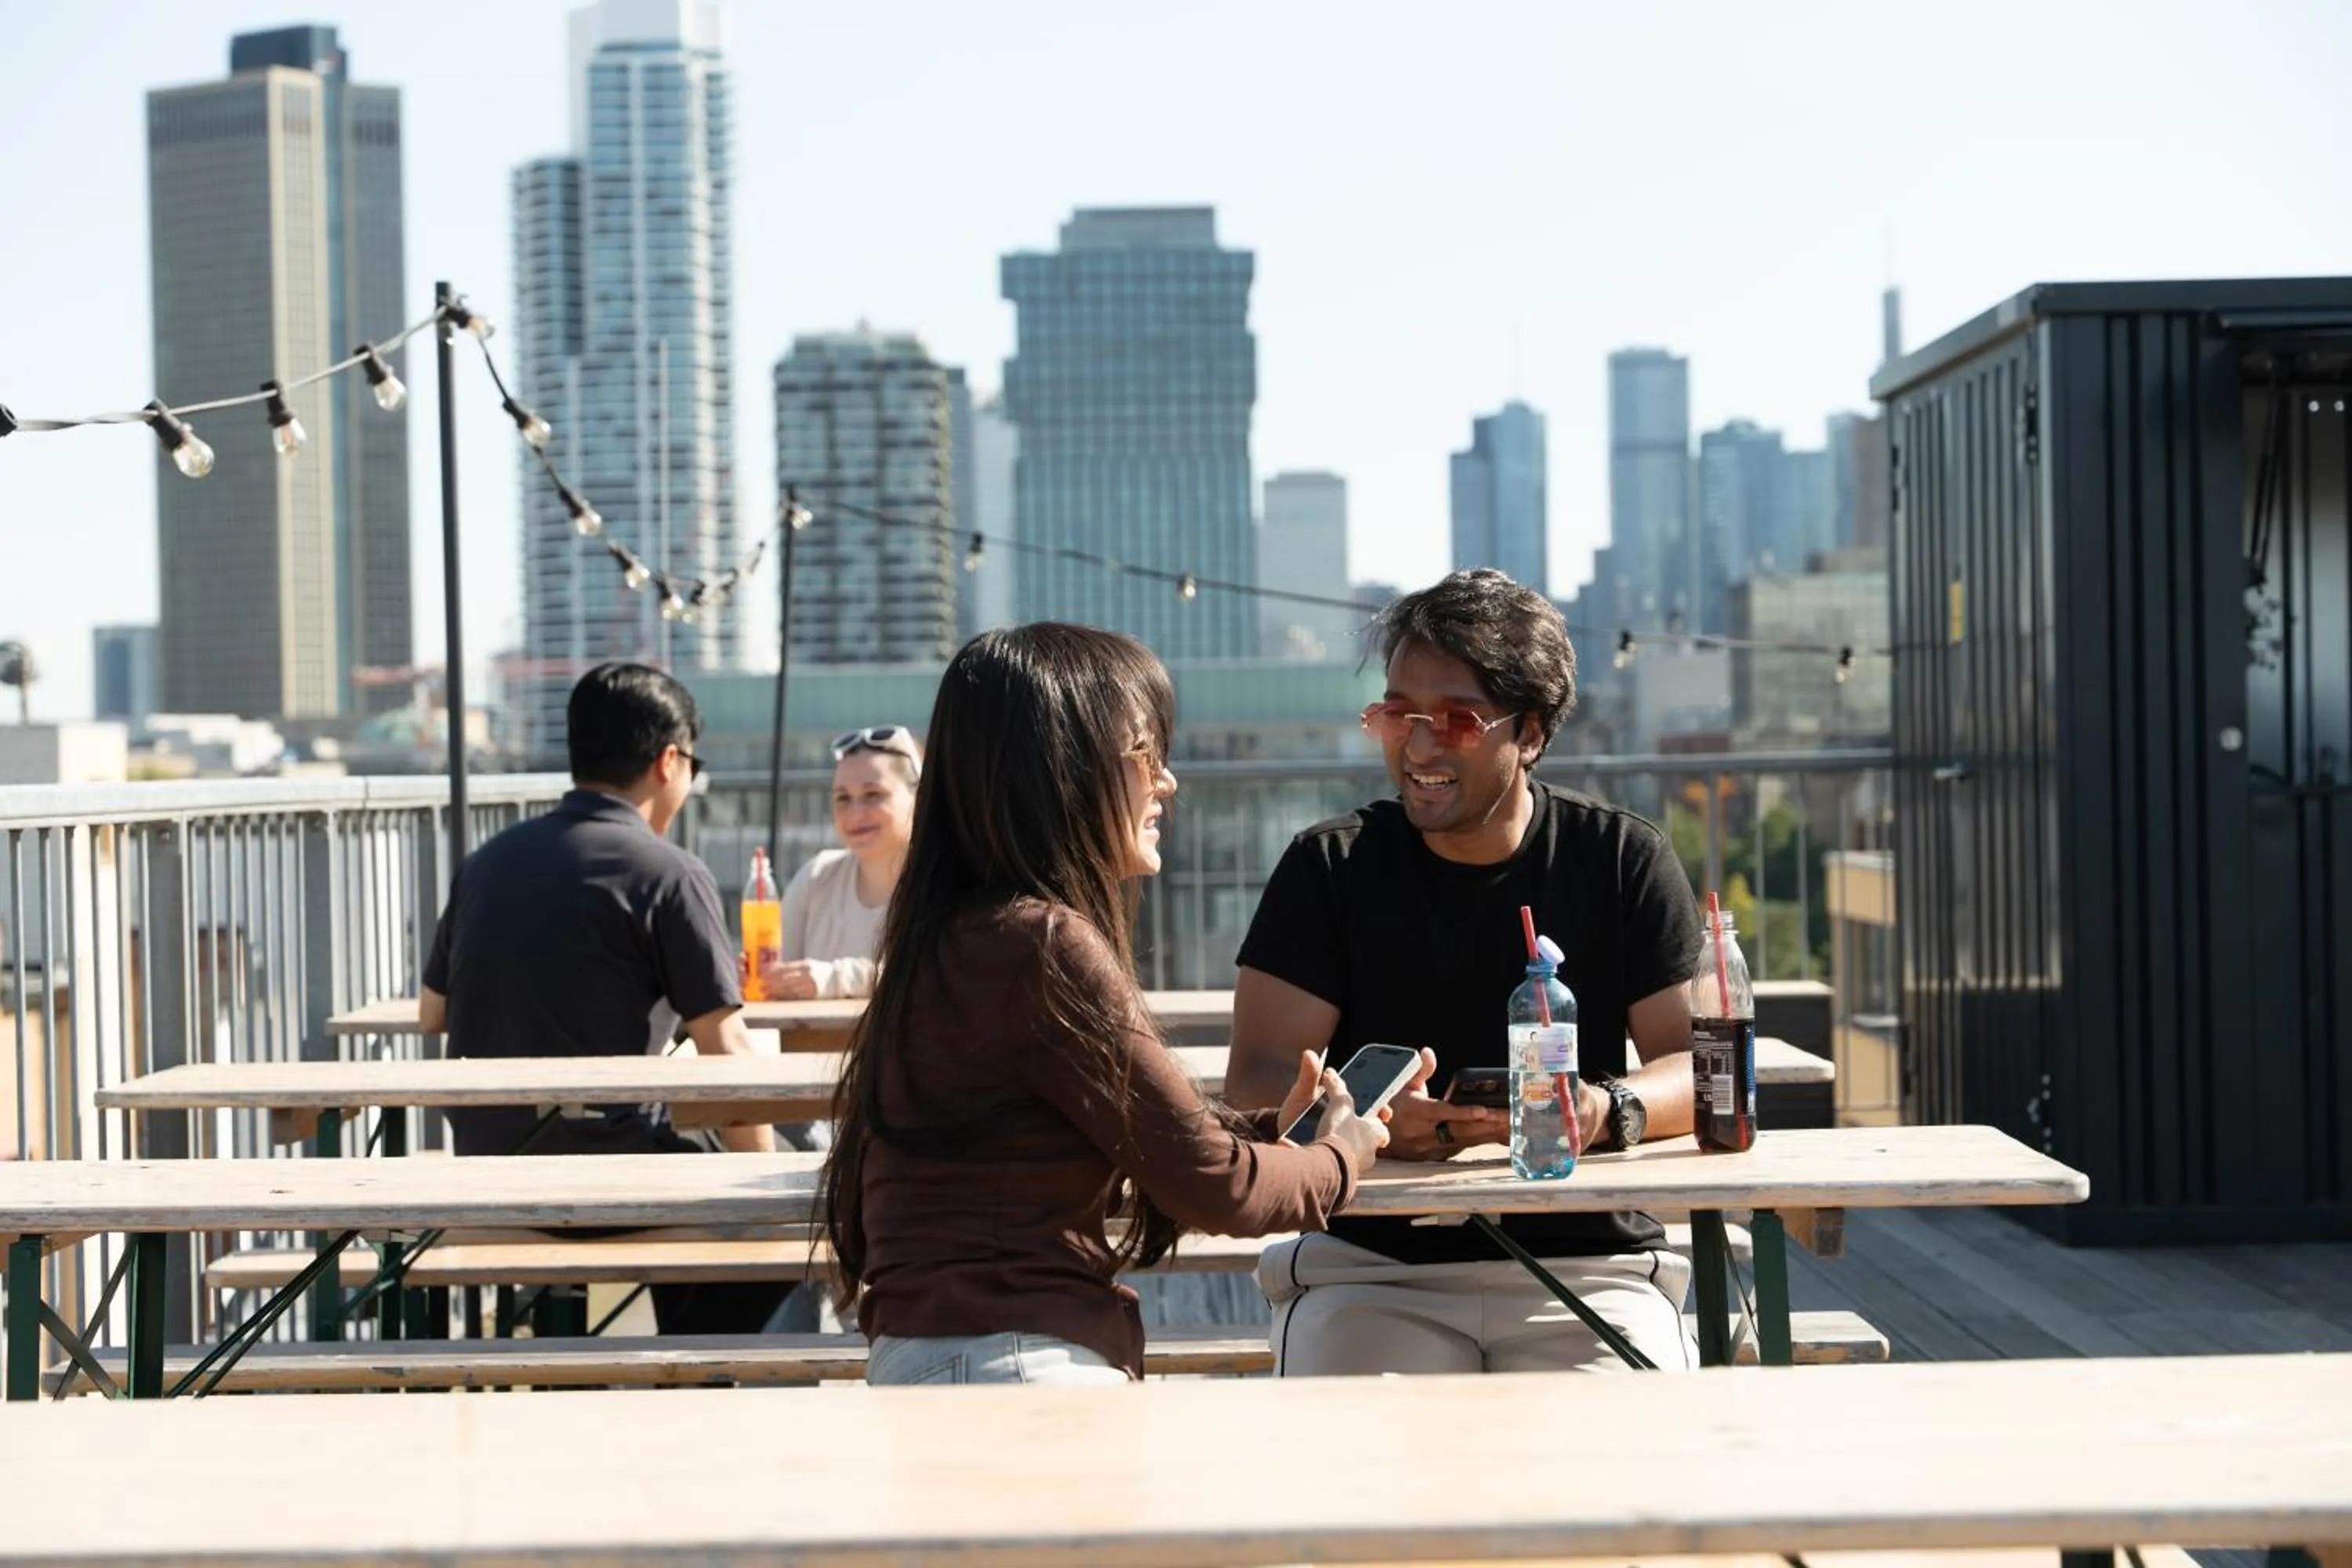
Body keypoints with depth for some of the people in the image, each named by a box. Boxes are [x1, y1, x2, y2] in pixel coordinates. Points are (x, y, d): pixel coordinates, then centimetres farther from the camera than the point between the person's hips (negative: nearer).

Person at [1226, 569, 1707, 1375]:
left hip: (1587, 1266, 1)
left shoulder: (1622, 859, 5)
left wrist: (1609, 1111, -23)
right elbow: (1256, 1084, -4)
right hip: (1370, 1268, 0)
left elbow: (1699, 1062, 1)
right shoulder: (1329, 867, 4)